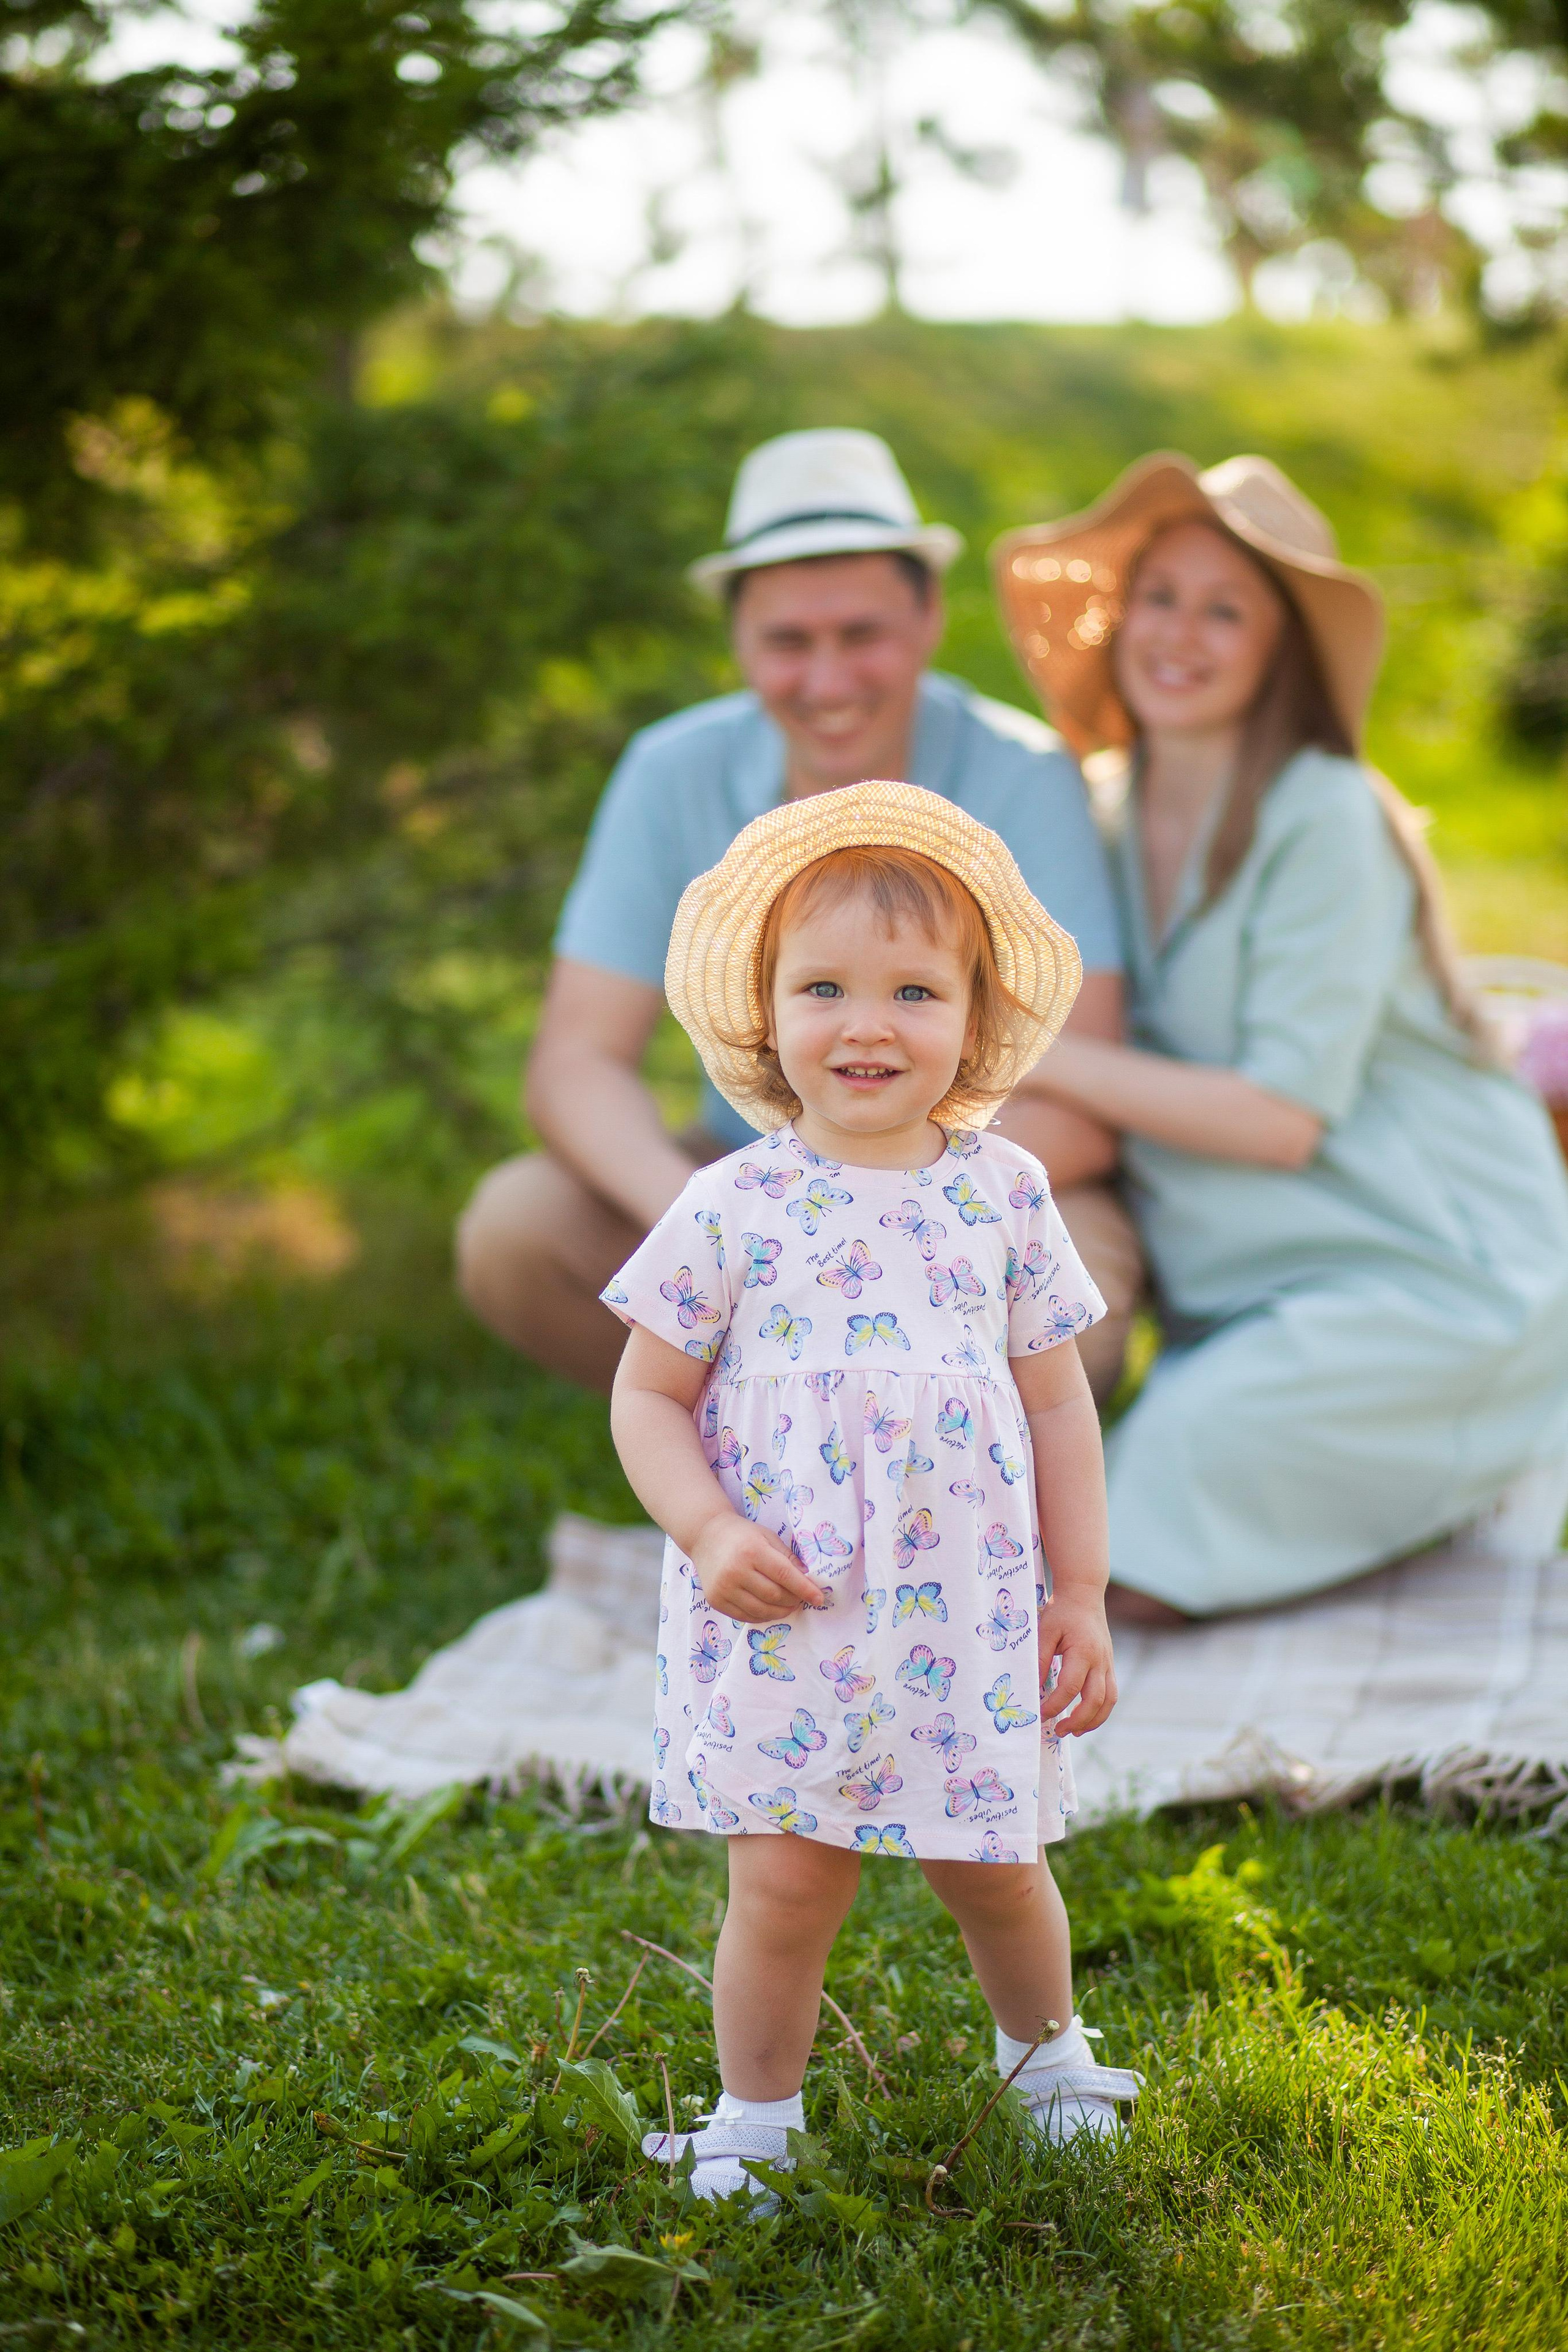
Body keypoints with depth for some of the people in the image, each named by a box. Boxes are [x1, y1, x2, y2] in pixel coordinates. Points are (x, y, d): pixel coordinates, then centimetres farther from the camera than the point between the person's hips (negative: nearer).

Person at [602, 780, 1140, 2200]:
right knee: (785, 1882, -2)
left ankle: (1048, 2048, 41)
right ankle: (755, 2120, 21)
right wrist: (709, 1532, -14)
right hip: (781, 1619, -1)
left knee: (992, 1868, 11)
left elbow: (1057, 1400, 7)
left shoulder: (1004, 1193, 2)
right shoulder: (733, 1207, -4)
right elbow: (649, 1394, 2)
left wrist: (1081, 1596, 6)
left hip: (971, 1617, 2)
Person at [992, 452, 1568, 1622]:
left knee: (1141, 1575, -21)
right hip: (1243, 1298, 8)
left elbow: (1284, 1119, -21)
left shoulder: (1323, 820, -16)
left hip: (1431, 1277, -8)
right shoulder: (1112, 820, 6)